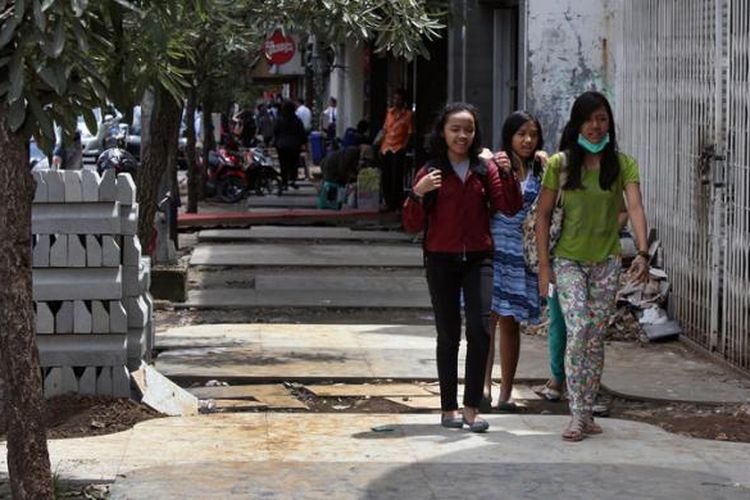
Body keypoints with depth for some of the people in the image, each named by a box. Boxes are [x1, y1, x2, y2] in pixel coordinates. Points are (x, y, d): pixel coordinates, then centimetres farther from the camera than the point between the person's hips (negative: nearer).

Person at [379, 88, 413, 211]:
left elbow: (409, 133, -3)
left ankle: (396, 203, 0)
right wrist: (381, 146, 10)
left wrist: (404, 146, -12)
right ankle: (388, 202, 16)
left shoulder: (408, 114, 0)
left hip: (398, 149, -5)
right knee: (386, 176, 7)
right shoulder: (389, 112, 14)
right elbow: (385, 130, 16)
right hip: (386, 149, 5)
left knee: (396, 177, -6)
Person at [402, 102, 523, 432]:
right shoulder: (430, 173, 1)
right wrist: (417, 194, -19)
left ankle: (472, 408, -6)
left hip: (478, 259, 1)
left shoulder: (485, 170, 6)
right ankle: (448, 409, 12)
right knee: (448, 334, 4)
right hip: (441, 260, -1)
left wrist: (507, 175, -17)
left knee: (480, 329, -12)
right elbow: (412, 226, -2)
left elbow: (510, 208, -3)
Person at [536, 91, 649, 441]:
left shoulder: (623, 165, -3)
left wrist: (642, 252, -31)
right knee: (577, 330, -16)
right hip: (568, 261, -2)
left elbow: (635, 207, -16)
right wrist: (544, 265, -5)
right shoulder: (560, 164, -3)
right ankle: (577, 415, -14)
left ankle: (587, 412, 18)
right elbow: (543, 215, 1)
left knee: (596, 339, 7)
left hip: (606, 263, 2)